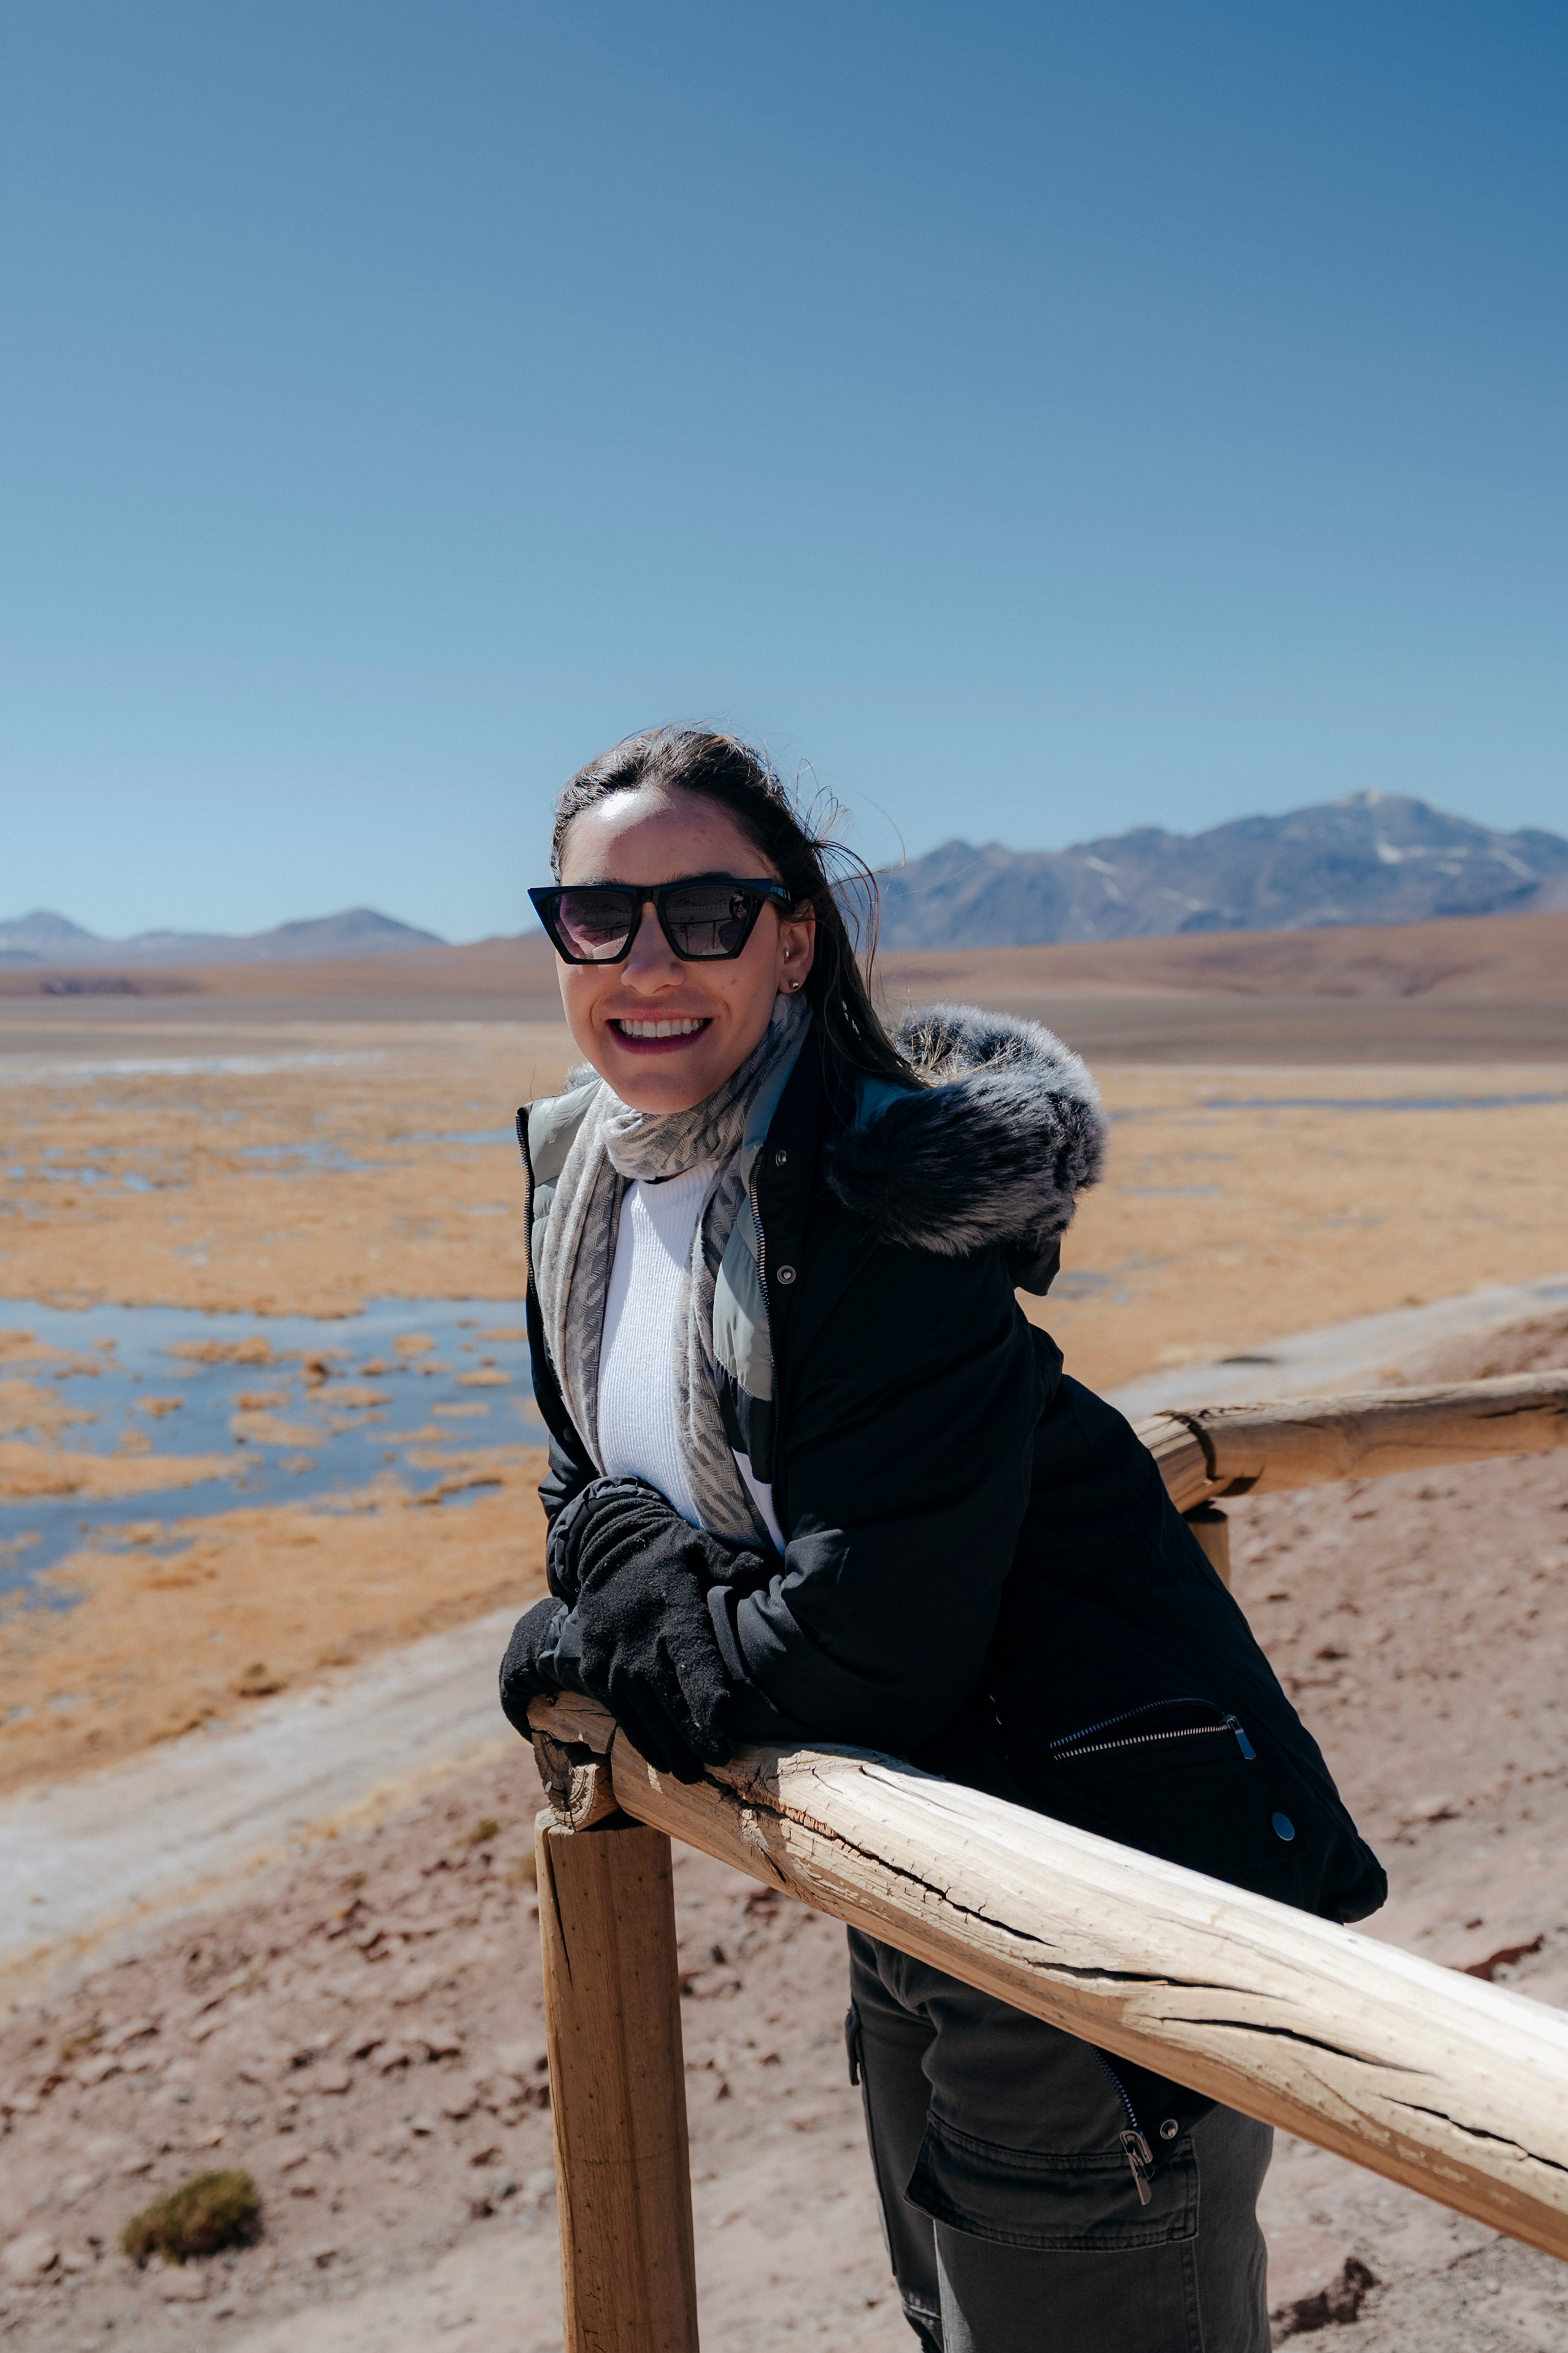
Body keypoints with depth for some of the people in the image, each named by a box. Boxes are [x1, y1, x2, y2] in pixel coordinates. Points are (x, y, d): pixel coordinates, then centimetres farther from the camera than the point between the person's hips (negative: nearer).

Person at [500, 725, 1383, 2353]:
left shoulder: (888, 1191, -26)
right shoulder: (574, 1163, 1)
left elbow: (870, 1654, -26)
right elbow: (592, 1499, 10)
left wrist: (608, 1629, -12)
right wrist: (675, 1615, -11)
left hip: (1094, 1874, -8)